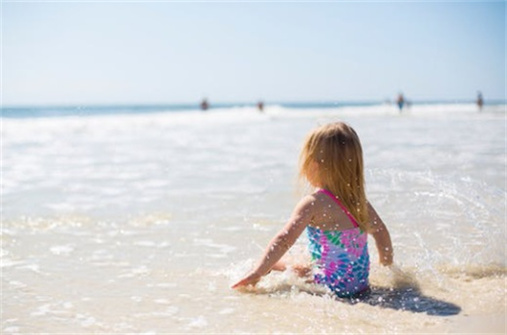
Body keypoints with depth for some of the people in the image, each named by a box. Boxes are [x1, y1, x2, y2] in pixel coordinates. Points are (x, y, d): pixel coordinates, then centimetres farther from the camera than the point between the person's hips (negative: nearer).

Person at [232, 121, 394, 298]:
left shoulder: (313, 203, -16)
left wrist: (257, 273, -20)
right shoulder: (359, 199, 5)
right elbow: (381, 232, 15)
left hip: (332, 286, -7)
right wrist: (389, 268, 29)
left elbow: (285, 239, -24)